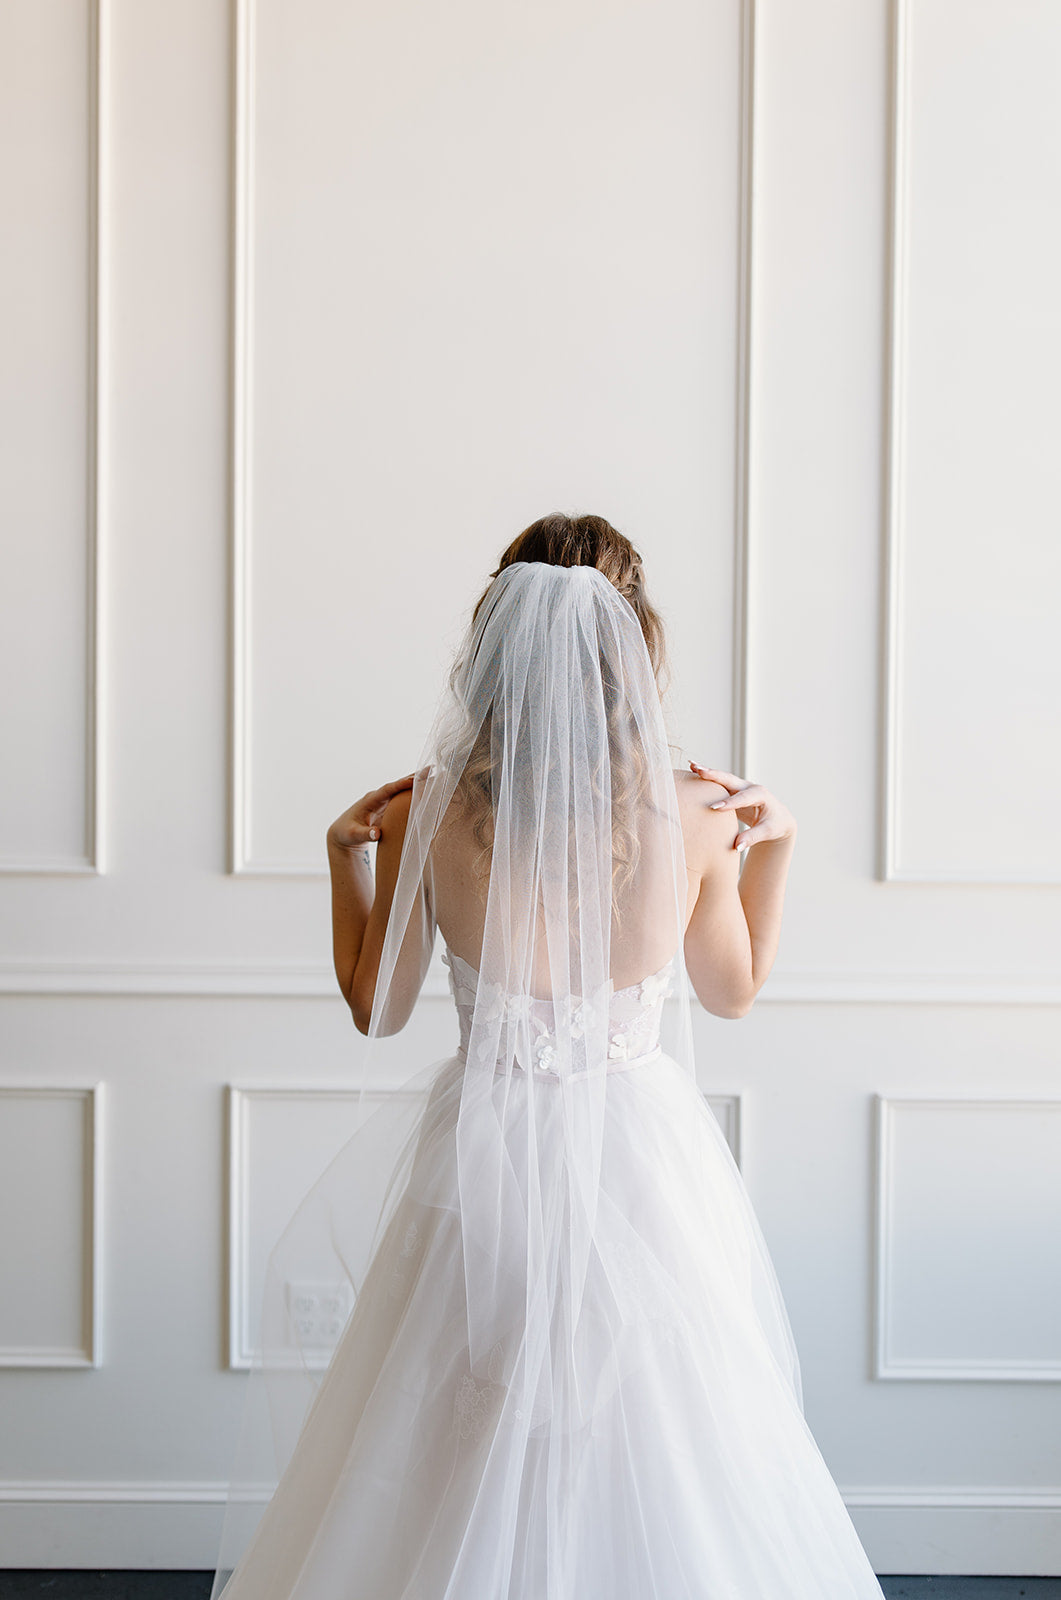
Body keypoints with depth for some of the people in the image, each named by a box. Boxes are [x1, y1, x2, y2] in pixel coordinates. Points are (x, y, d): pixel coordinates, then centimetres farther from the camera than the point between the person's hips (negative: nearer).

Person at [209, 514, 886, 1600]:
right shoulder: (696, 816, -13)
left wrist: (346, 850, 9)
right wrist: (773, 843, 12)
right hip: (643, 1154, 0)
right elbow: (734, 992, 5)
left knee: (458, 1488, 19)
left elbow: (377, 1009, -1)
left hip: (485, 1159, 0)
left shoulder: (428, 814, -15)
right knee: (653, 1462, 19)